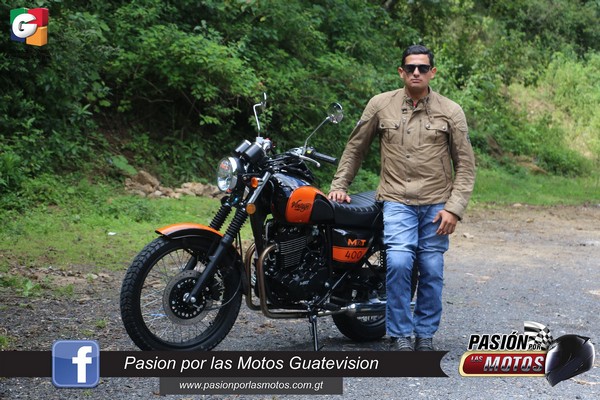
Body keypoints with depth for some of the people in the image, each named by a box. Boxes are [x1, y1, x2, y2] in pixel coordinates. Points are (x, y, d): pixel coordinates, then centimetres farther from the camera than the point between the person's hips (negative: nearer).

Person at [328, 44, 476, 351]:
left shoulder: (451, 112, 3)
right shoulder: (380, 105, 5)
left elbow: (465, 165, 3)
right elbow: (355, 147, 15)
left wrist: (454, 209, -6)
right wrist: (339, 185, 10)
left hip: (436, 205, 1)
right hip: (397, 202, -1)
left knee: (432, 273, 3)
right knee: (398, 263, -18)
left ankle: (425, 334, 22)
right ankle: (400, 336, -4)